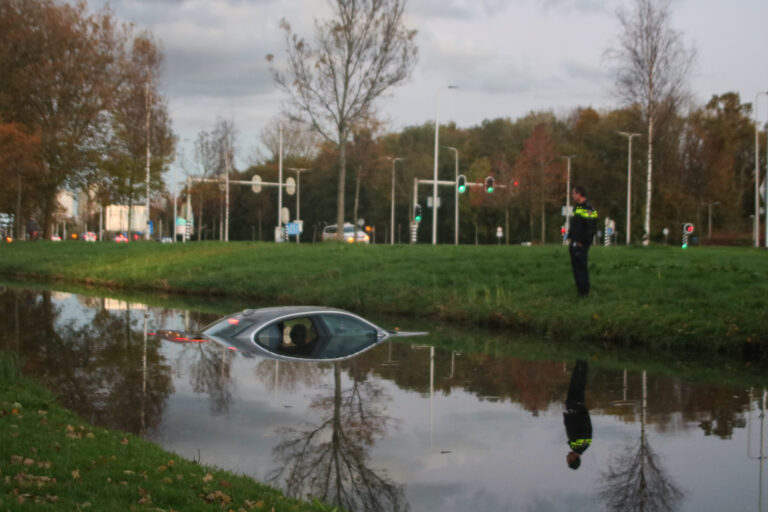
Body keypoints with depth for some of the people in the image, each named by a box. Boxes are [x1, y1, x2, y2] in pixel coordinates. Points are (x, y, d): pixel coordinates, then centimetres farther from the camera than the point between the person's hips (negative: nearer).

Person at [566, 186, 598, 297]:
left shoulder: (588, 209, -14)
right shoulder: (576, 208, 17)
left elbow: (590, 228, -18)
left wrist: (581, 242, -18)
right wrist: (570, 238, 14)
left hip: (581, 245, -10)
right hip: (574, 244, 10)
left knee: (581, 266, -7)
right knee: (575, 266, 12)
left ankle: (584, 291, -2)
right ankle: (579, 289, 20)